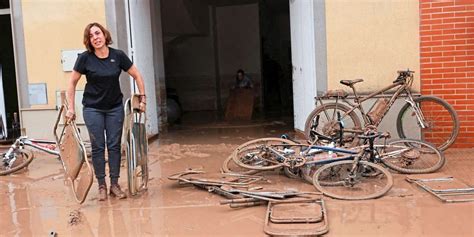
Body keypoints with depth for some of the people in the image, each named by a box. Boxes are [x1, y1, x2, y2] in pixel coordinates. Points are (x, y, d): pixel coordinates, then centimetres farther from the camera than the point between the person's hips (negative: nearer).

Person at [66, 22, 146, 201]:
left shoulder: (118, 56, -7)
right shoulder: (85, 58, -10)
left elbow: (137, 76, 2)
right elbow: (72, 83, -2)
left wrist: (143, 99, -1)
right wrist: (71, 108, -5)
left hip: (115, 108, 2)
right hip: (93, 109, -1)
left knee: (114, 145, 4)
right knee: (98, 147, 2)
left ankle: (114, 185, 14)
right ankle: (102, 186, 12)